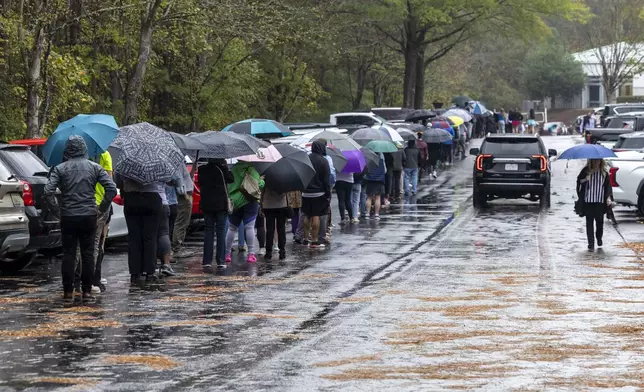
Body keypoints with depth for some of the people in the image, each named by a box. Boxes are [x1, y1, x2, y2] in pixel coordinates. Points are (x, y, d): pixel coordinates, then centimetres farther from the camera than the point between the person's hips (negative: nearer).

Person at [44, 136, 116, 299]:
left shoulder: (60, 169, -2)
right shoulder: (95, 167, 3)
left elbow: (48, 191, -13)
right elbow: (112, 189, -5)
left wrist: (55, 206, 3)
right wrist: (103, 206, 6)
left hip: (68, 217, -1)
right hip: (89, 217, 1)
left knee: (68, 254, 6)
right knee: (88, 253, 7)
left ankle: (68, 290, 6)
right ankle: (87, 290, 6)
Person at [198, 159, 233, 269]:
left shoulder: (202, 170, 0)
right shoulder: (222, 169, -12)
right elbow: (231, 179, -1)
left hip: (206, 204, 3)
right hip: (221, 204, -3)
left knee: (209, 231, 8)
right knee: (221, 231, 3)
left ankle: (207, 261, 3)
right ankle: (221, 261, 0)